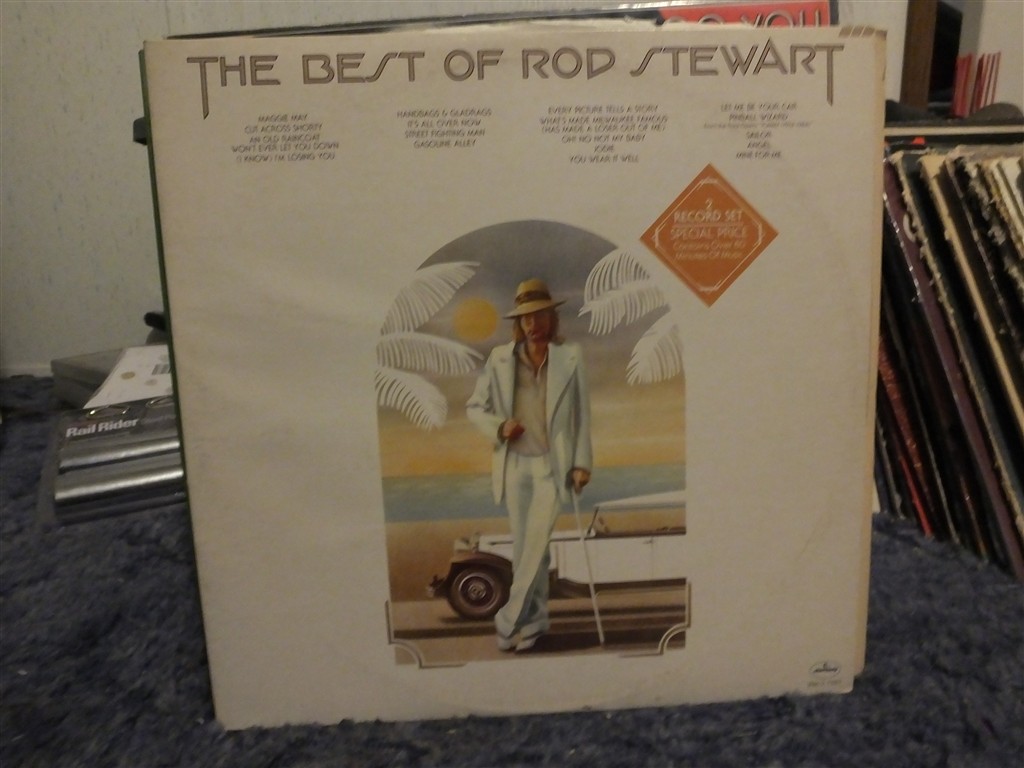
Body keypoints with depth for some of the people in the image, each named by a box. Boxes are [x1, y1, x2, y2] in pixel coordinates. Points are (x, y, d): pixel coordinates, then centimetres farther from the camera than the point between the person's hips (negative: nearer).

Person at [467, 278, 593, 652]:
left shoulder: (570, 356, -2)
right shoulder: (500, 358, 0)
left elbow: (581, 413, 1)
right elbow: (474, 406, 7)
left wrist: (582, 462, -3)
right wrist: (499, 427, -12)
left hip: (552, 465, -2)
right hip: (515, 465, 2)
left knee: (536, 544, -9)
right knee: (524, 547, 10)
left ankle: (509, 620, 2)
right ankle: (535, 619, 24)